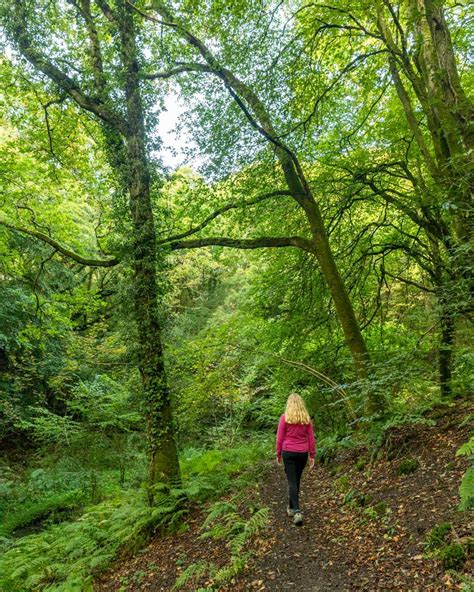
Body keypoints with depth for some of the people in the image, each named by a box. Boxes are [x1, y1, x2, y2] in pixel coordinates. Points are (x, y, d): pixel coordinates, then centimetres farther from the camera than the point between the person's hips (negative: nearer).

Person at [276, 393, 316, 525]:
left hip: (288, 452, -3)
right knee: (297, 480, 18)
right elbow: (311, 439, 3)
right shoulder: (307, 418, 0)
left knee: (292, 482, -1)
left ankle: (297, 511, -14)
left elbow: (279, 438, -5)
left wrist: (278, 454, 6)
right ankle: (291, 507, 30)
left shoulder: (285, 417, -8)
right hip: (302, 453, 3)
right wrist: (312, 456, 11)